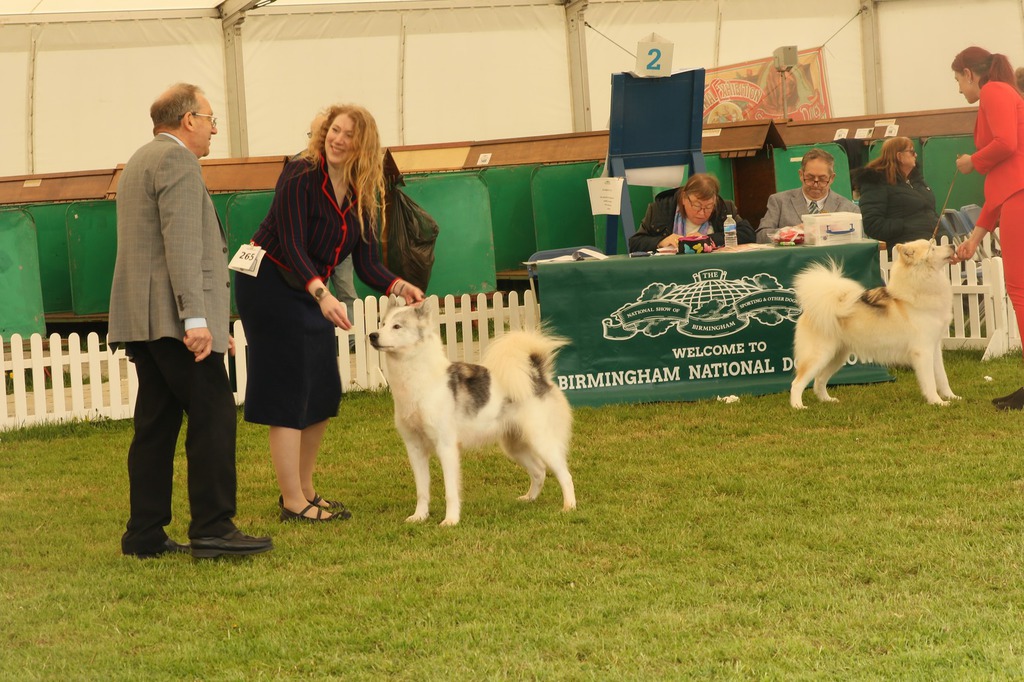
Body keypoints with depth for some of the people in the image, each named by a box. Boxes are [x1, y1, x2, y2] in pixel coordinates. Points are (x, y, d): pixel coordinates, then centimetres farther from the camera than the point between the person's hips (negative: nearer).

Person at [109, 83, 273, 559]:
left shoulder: (139, 162, 24)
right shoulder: (177, 160, -9)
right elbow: (182, 244, -19)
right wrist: (195, 317, -23)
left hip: (141, 320, 10)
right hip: (172, 317, -10)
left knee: (155, 425, 9)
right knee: (214, 416, -9)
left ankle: (145, 535, 9)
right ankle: (212, 528, -13)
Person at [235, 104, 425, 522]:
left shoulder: (361, 196, 2)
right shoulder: (300, 177, -20)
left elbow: (367, 263, -2)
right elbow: (293, 248, -28)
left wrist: (399, 287, -21)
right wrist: (323, 296, -42)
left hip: (309, 291, 8)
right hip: (269, 286, -8)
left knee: (323, 394, 9)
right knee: (288, 394, -9)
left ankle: (303, 489, 22)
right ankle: (293, 503, -5)